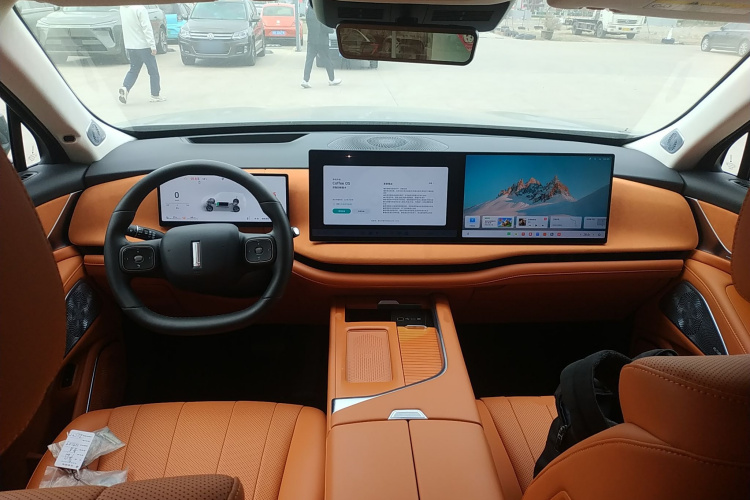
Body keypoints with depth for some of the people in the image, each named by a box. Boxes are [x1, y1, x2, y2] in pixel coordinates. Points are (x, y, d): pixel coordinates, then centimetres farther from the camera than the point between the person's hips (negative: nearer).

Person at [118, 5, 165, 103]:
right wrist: (153, 46, -17)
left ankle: (125, 88, -6)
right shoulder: (139, 9, -17)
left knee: (133, 70, 16)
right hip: (143, 46, -7)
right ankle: (156, 95, 13)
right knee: (153, 71, 7)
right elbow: (147, 28, -19)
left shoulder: (122, 8, 5)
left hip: (129, 46, 7)